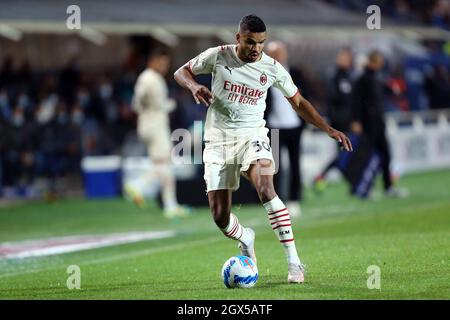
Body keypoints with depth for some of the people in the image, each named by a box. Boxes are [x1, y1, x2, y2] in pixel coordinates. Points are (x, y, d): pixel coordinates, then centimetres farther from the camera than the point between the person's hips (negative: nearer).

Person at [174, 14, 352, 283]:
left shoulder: (273, 68, -3)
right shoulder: (218, 56, -5)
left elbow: (298, 102, 10)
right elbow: (181, 72, 7)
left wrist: (328, 129, 1)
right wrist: (194, 86, -17)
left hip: (252, 137, -1)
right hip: (218, 140, 1)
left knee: (266, 190, -30)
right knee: (220, 216, -2)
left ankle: (294, 262, -29)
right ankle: (246, 239, 36)